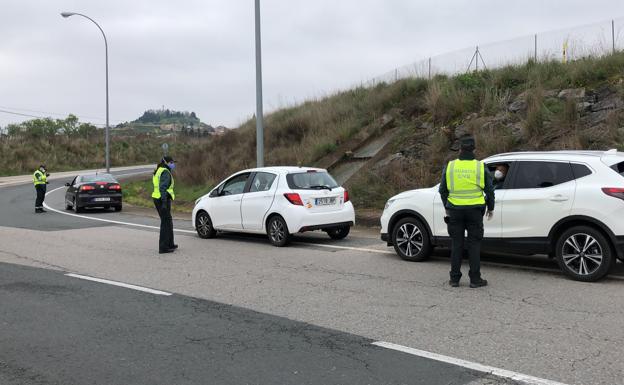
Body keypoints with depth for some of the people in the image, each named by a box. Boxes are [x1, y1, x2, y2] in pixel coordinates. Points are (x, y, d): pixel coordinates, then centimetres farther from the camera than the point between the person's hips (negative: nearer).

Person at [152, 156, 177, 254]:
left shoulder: (159, 171, 18)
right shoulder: (165, 172, -13)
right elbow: (163, 188, -21)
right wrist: (164, 203, -23)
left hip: (157, 198, 10)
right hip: (163, 199, -10)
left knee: (168, 222, 19)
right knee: (165, 223, -5)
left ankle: (170, 244, 29)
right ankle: (163, 248, -3)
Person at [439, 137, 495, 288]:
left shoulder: (450, 167, 1)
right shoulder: (480, 167, -3)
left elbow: (443, 190, 7)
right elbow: (489, 190, 2)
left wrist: (447, 207, 21)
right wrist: (490, 208, 16)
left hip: (455, 210, 1)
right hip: (475, 210, -1)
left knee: (456, 243, 8)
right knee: (474, 244, 5)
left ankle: (454, 278, 10)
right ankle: (475, 279, 6)